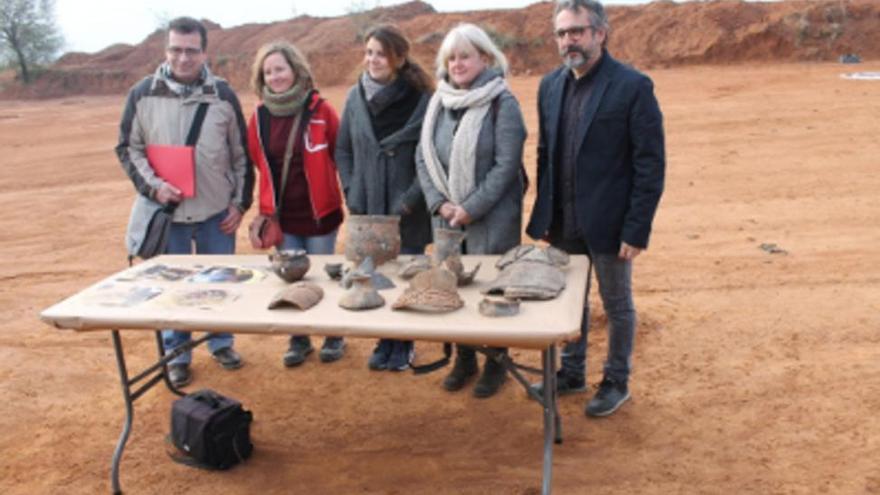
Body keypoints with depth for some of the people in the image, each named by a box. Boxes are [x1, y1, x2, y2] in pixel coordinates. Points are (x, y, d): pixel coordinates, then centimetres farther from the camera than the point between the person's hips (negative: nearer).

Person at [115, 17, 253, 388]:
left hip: (217, 212, 1)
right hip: (167, 211, 0)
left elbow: (241, 154, 4)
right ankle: (176, 355, 25)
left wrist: (240, 201, 1)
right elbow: (128, 148, 3)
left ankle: (221, 343, 32)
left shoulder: (223, 95, -1)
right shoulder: (143, 95, -3)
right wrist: (152, 185, -12)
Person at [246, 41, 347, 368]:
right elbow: (257, 164, 10)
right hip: (282, 216, 3)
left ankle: (334, 337, 28)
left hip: (319, 212, -3)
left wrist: (353, 198, -5)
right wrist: (264, 210, 10)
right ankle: (299, 340, 27)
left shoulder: (320, 110, -9)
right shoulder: (260, 116, 2)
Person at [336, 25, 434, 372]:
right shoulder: (355, 97, 3)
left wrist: (410, 199, -14)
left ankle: (404, 343, 27)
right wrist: (351, 193, 1)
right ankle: (385, 340, 30)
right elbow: (343, 149, 11)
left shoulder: (421, 100, -10)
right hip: (367, 207, 4)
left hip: (407, 211, -4)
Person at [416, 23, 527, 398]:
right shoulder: (439, 102, 5)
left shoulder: (502, 102, -10)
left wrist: (471, 208, -17)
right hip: (447, 216, 5)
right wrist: (439, 202, -8)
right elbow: (423, 157, 5)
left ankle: (496, 364, 25)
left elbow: (507, 164, -15)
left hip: (492, 218, -5)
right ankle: (464, 358, 32)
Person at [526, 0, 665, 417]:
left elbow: (650, 164, -13)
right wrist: (542, 214, 7)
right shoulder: (551, 85, 4)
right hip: (563, 223, 5)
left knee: (617, 305, 12)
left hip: (608, 223, -5)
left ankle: (617, 382, 31)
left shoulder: (633, 86, -13)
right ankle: (572, 372, 38)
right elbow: (544, 154, 10)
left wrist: (637, 230, -16)